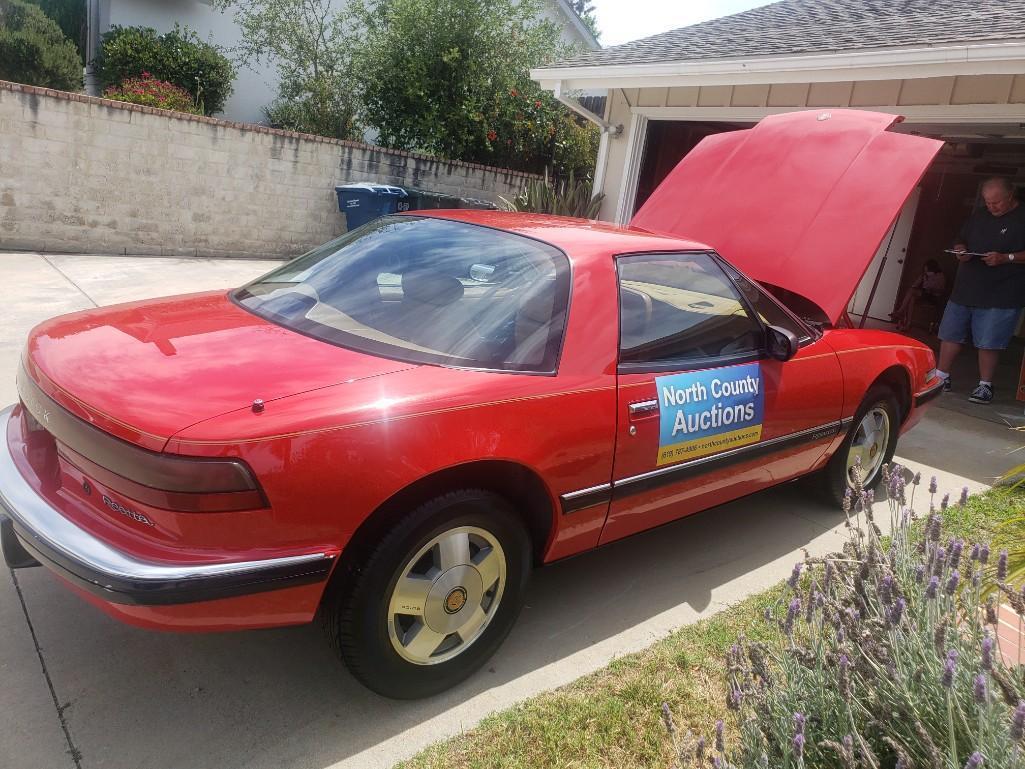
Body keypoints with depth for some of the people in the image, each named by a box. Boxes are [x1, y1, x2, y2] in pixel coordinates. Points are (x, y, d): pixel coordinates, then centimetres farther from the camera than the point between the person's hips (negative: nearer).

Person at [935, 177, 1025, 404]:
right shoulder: (978, 217, 15)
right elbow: (960, 241, 23)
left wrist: (1006, 258, -22)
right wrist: (961, 251, 1)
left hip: (1000, 296, -6)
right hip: (964, 290, 6)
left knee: (988, 342, -4)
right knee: (950, 334, 7)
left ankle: (985, 386, 8)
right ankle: (941, 377, 18)